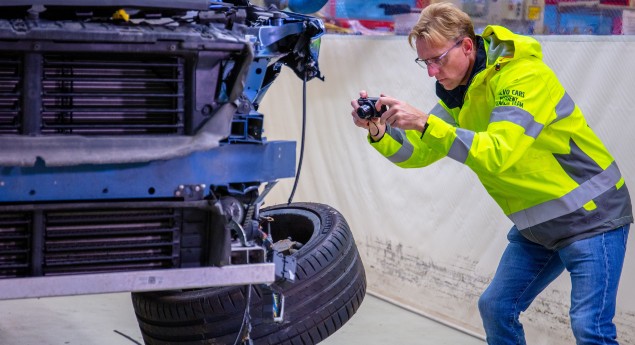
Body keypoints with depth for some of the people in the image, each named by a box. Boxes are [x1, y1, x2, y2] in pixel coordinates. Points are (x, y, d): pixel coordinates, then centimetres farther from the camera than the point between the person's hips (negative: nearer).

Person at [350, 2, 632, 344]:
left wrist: (424, 123, -40)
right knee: (495, 309, 9)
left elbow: (498, 153, -34)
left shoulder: (522, 74, -23)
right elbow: (419, 151, 1)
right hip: (535, 225, 8)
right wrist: (380, 132, -18)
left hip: (590, 216, -8)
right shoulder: (457, 89, 3)